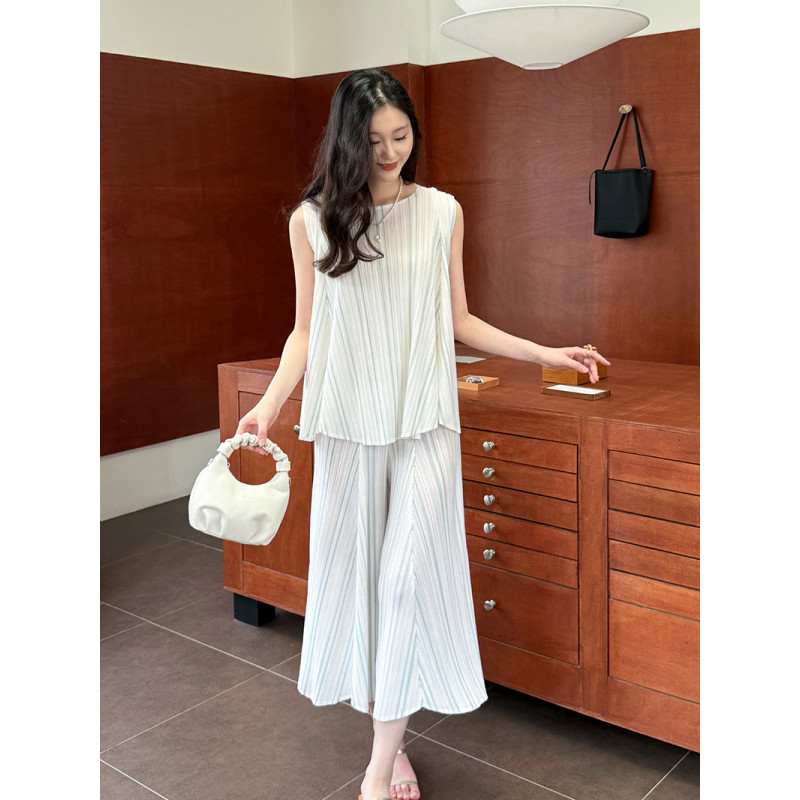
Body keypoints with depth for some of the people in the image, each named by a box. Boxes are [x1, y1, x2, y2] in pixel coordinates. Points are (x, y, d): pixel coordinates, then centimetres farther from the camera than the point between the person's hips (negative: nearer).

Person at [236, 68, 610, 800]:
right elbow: (307, 329, 5)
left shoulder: (443, 212, 2)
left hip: (424, 417, 0)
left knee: (412, 572, -6)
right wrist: (270, 403, -10)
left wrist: (546, 353, -1)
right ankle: (389, 734, 25)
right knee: (356, 567, 7)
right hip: (348, 418, 1)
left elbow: (459, 321, 7)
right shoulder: (313, 220, 1)